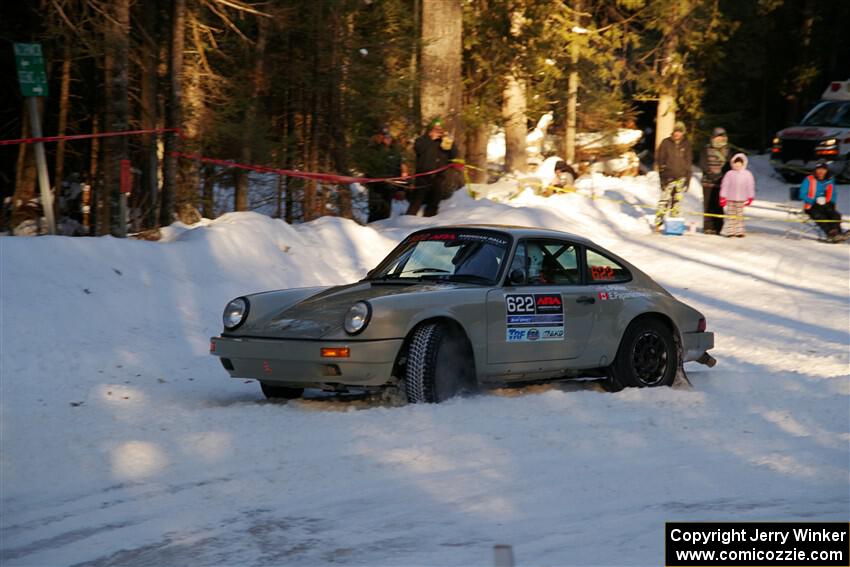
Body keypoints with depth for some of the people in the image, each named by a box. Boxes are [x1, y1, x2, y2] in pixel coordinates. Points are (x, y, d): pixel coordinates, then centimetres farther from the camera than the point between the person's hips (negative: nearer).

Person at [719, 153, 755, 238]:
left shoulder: (747, 174, 1)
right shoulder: (730, 174, -2)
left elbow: (750, 186, 5)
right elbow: (724, 185, 0)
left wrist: (750, 198, 5)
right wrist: (723, 197, -3)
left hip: (741, 199, 1)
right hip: (730, 199, 0)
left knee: (740, 215, 4)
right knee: (731, 215, 3)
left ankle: (739, 231, 8)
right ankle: (729, 231, 7)